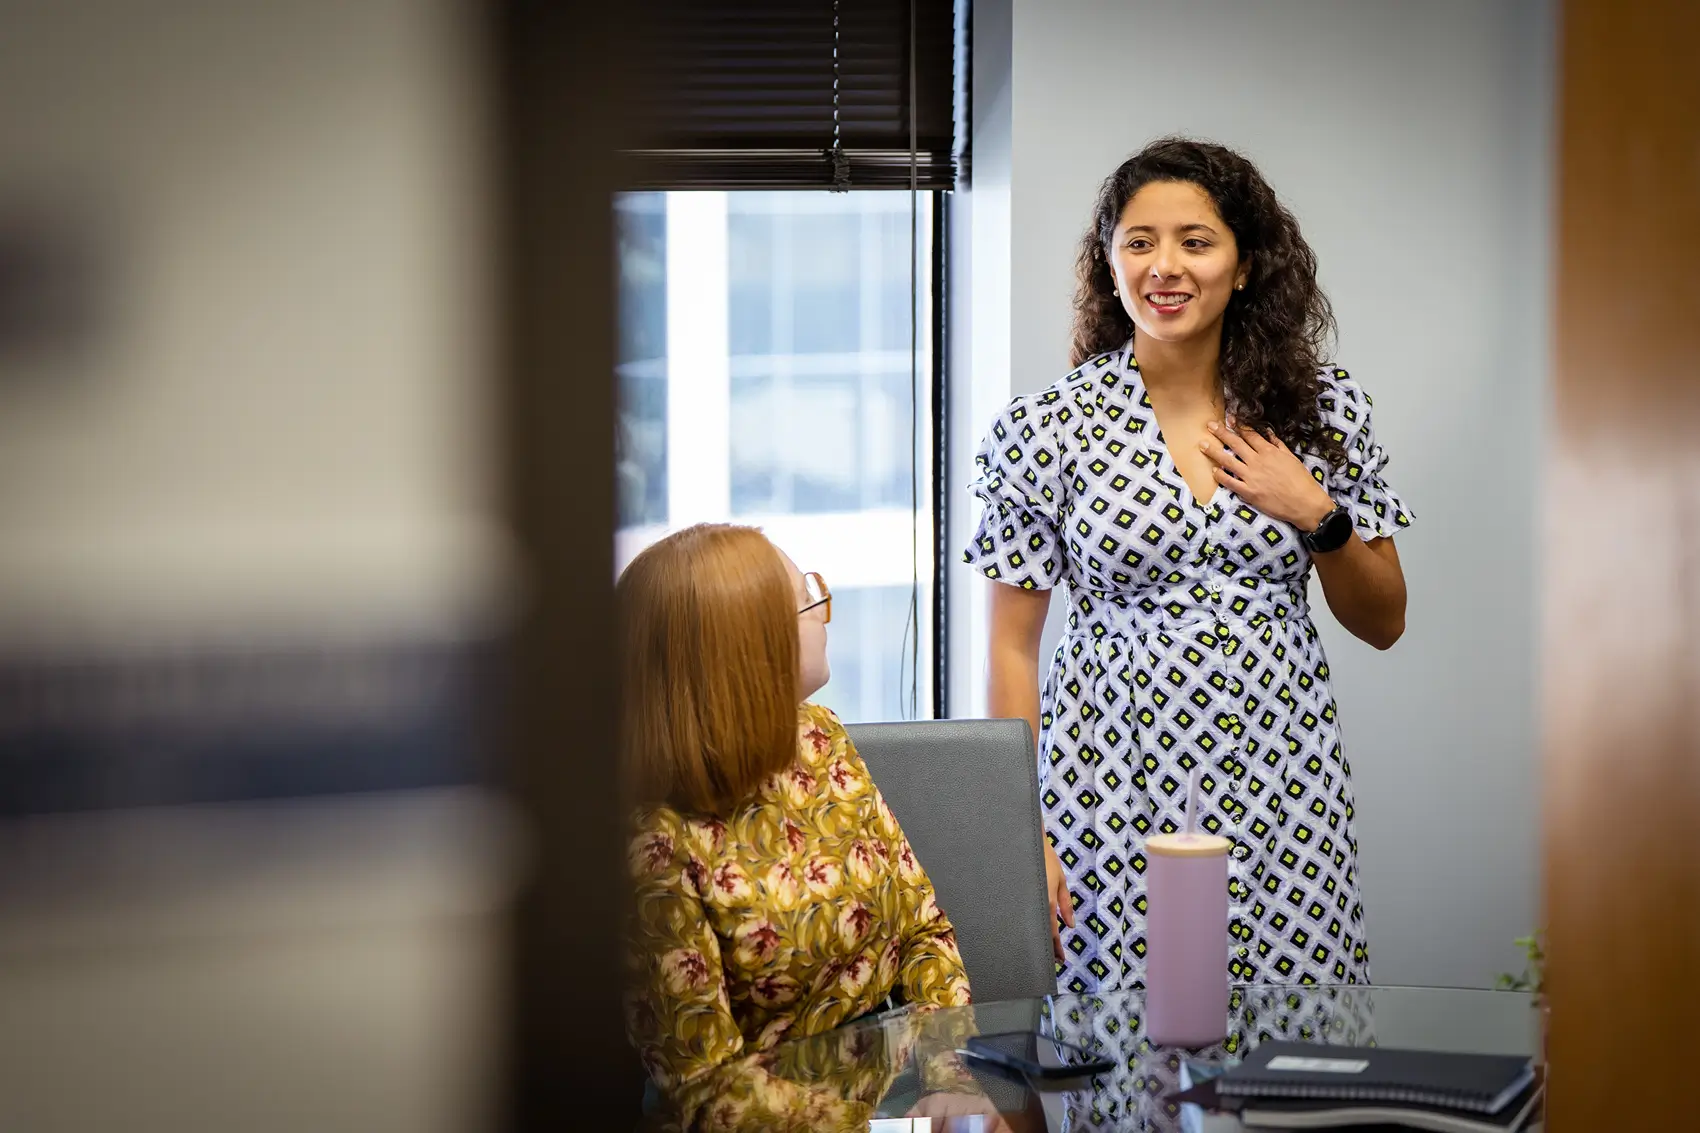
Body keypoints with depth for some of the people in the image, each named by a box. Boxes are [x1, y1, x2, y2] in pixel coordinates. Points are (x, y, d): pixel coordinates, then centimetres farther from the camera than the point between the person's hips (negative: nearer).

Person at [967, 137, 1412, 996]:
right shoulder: (1048, 426, -1)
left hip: (1282, 792, 2)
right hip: (1114, 792, -2)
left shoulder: (1322, 408, 4)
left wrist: (1317, 517, -7)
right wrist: (1019, 831, -6)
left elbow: (1383, 624, 10)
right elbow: (1012, 649, 1)